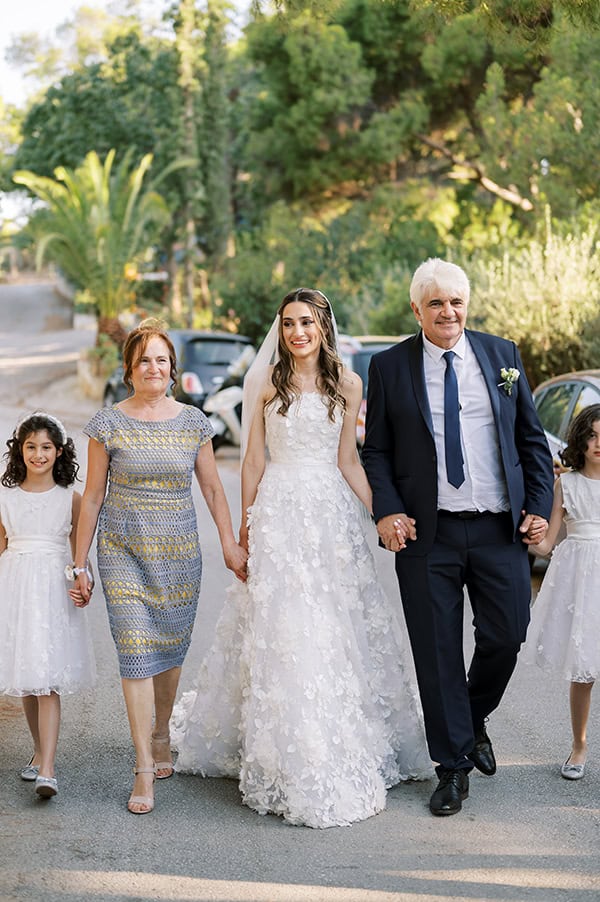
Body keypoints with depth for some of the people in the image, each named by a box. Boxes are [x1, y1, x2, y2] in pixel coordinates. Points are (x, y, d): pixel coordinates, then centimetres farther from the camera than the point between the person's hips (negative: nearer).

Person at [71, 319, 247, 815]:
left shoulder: (193, 422, 3)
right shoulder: (108, 424, -2)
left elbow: (212, 488, 10)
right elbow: (92, 497, 2)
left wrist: (230, 544, 4)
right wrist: (80, 564, 3)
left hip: (180, 552, 2)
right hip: (124, 552, -2)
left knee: (171, 648, 11)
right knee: (135, 651, -9)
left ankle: (161, 734, 36)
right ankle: (144, 768, -5)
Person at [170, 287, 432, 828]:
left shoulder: (348, 386, 6)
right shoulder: (267, 384, 2)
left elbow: (348, 460, 7)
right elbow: (254, 459, 5)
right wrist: (246, 522, 5)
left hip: (332, 510, 2)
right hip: (280, 513, -2)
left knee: (339, 630, 4)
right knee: (283, 632, -3)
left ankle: (343, 750, 18)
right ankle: (291, 762, 7)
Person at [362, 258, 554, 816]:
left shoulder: (501, 355, 8)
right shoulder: (389, 366, 3)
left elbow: (532, 439, 11)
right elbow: (376, 451, 4)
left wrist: (539, 507, 3)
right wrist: (387, 511, -10)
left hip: (500, 529, 2)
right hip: (427, 535, -1)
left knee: (506, 637, 3)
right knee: (437, 652, 3)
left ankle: (474, 721, 33)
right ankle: (452, 766, 18)